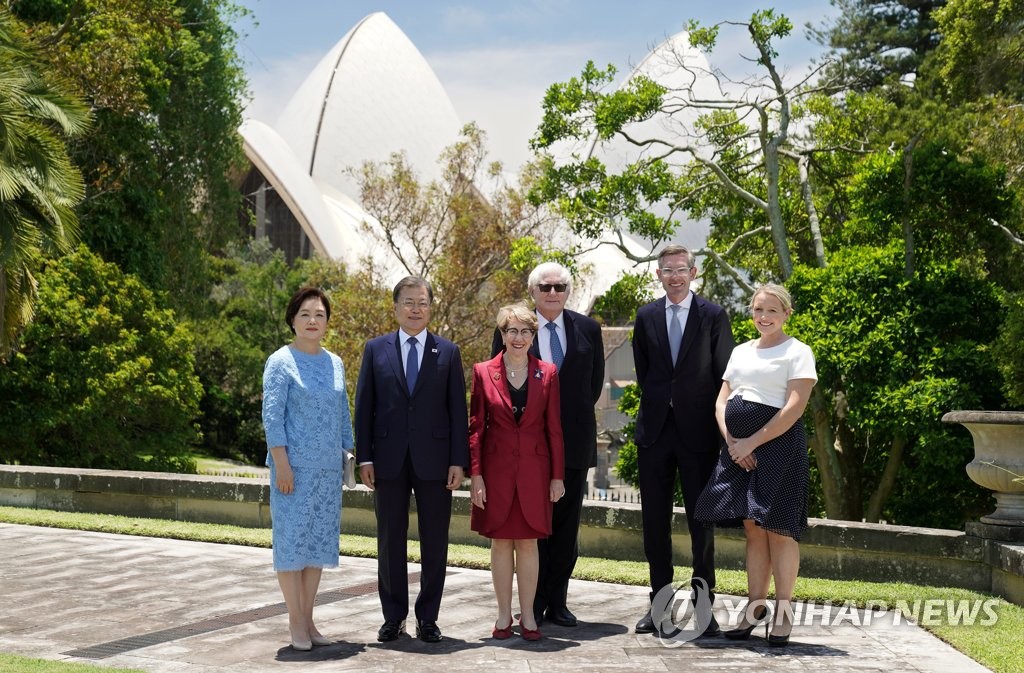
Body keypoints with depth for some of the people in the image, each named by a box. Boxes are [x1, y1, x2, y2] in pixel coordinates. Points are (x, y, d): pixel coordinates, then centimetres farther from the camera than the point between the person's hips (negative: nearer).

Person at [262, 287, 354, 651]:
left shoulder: (335, 363, 11)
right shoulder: (281, 362, -5)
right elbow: (272, 416, -10)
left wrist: (347, 456, 12)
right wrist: (282, 464, -16)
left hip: (328, 467, 6)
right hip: (295, 465, -6)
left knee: (319, 538, 8)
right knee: (292, 536, -1)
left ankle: (308, 618, 16)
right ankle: (296, 622, 6)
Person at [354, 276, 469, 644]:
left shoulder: (448, 352, 5)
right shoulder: (376, 349, 6)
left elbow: (458, 409, 2)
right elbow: (364, 406, 5)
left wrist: (458, 460, -4)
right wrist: (364, 457, -2)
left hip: (434, 460, 0)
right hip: (389, 460, 1)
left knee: (434, 542, 4)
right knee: (390, 541, 7)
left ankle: (428, 618, 15)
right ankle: (393, 617, 19)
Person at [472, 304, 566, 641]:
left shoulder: (547, 373, 3)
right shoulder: (483, 372, 1)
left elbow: (554, 428, 4)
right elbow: (475, 427, 2)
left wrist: (558, 475, 1)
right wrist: (475, 474, -5)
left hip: (534, 470, 0)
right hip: (496, 469, 0)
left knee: (528, 542, 4)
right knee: (500, 541, 5)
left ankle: (528, 616, 12)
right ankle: (504, 615, 15)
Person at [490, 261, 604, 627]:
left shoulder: (588, 329, 5)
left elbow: (595, 382, 13)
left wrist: (575, 415, 10)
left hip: (574, 442, 2)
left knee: (567, 525, 6)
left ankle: (558, 602, 15)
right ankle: (533, 604, 11)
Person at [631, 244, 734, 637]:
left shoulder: (713, 316, 0)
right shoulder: (646, 316, 8)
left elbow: (725, 375, 2)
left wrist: (720, 426, 0)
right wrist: (659, 404, 9)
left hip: (698, 431, -3)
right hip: (655, 430, 3)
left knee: (701, 520, 0)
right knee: (654, 520, 6)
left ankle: (704, 605, 7)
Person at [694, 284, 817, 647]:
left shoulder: (797, 352, -2)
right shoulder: (741, 351, 17)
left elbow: (795, 407, -12)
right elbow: (722, 402, 14)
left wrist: (751, 442, -14)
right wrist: (732, 442, -4)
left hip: (778, 444, -6)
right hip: (738, 448, 6)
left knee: (777, 527, -4)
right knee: (752, 527, 8)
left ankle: (783, 613, 4)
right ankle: (755, 608, 13)